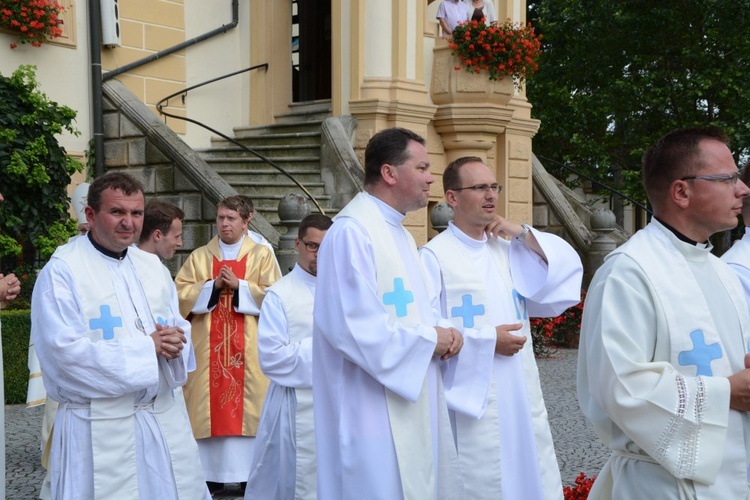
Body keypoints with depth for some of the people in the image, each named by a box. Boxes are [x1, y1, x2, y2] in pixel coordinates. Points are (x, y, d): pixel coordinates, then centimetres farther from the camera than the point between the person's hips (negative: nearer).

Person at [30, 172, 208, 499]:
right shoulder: (62, 271, -10)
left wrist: (173, 341, -13)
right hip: (99, 427, -6)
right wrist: (147, 346, -17)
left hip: (163, 417, 6)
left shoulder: (151, 266, 10)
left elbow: (179, 327, 12)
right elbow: (65, 350, -18)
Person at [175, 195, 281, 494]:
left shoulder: (262, 255, 7)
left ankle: (251, 473, 3)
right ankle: (211, 474, 6)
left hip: (249, 349, -1)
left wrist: (239, 286, -12)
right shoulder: (199, 256, 12)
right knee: (208, 406, -1)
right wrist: (213, 286, -10)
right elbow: (180, 293, 3)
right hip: (208, 347, 2)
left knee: (249, 405, -4)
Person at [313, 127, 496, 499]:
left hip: (413, 402, 10)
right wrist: (429, 339, -14)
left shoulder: (400, 234, 14)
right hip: (375, 410, -10)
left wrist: (445, 331, -3)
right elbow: (353, 327, -25)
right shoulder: (352, 232, -18)